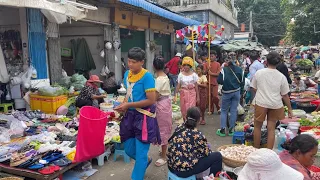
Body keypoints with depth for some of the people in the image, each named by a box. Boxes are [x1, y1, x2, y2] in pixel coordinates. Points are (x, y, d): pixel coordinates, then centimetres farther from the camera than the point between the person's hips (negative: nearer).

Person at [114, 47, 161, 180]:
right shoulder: (127, 74, 5)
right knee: (128, 150, 18)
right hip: (130, 115, 7)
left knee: (140, 153, 2)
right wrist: (124, 104, -3)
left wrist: (128, 104, -19)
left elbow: (151, 100, -19)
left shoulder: (147, 76, -16)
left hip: (144, 117, -7)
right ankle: (145, 161, 47)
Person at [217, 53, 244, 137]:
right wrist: (240, 92, 15)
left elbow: (220, 81, -14)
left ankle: (222, 130, 9)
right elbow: (242, 82, 3)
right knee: (234, 111, 9)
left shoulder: (224, 69, -14)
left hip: (226, 92, -2)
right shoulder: (240, 70, -3)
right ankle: (231, 130, 15)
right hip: (237, 92, 3)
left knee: (224, 111, 9)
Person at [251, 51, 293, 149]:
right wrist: (290, 109, 9)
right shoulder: (282, 77, -6)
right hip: (275, 104, 1)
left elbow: (254, 88, 5)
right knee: (271, 129, 9)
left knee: (257, 127, 15)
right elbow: (285, 95, -2)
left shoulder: (259, 73, -6)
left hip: (261, 103, -1)